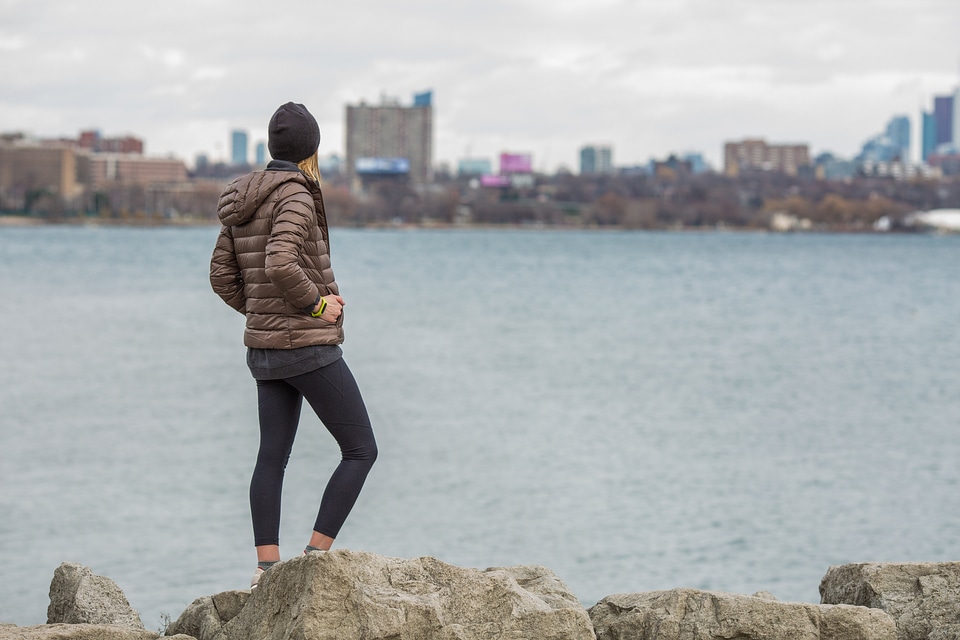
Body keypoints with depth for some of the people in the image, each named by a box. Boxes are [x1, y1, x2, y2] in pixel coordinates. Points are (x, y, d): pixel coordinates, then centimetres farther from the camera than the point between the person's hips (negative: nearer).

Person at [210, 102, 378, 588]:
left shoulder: (242, 202, 10)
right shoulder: (295, 195, -15)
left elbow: (222, 276, 13)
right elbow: (281, 264, -30)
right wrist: (317, 304, -15)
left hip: (265, 347, 8)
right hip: (309, 346, -8)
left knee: (272, 457, 9)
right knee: (361, 449, 0)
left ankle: (267, 566, 5)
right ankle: (316, 555, -6)